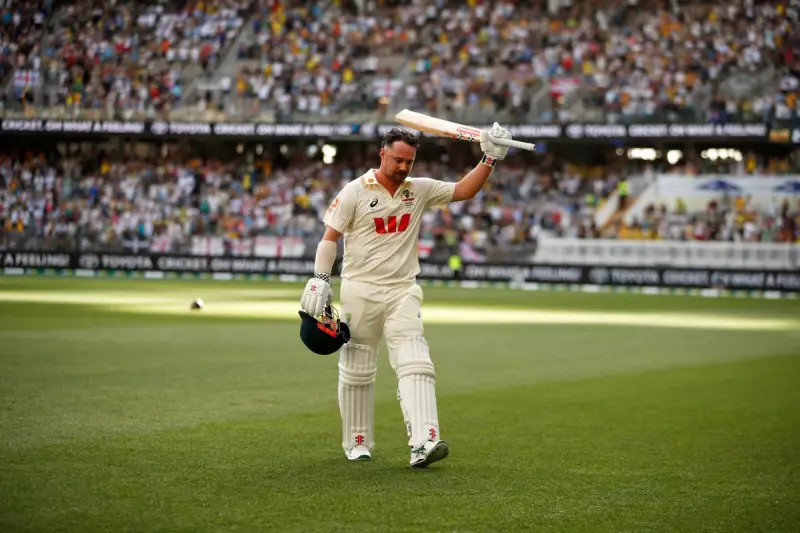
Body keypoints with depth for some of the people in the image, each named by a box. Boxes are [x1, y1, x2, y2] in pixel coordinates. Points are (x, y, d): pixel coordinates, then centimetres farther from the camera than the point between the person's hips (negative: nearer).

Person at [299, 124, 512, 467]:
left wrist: (490, 159, -3)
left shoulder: (420, 190, 7)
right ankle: (357, 443, 22)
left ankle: (423, 442, -25)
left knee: (415, 364, -14)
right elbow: (330, 236, -4)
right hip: (360, 291, -2)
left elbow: (463, 191, 9)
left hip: (403, 291, 2)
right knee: (356, 371, 6)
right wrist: (320, 279, -14)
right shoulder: (355, 191, -4)